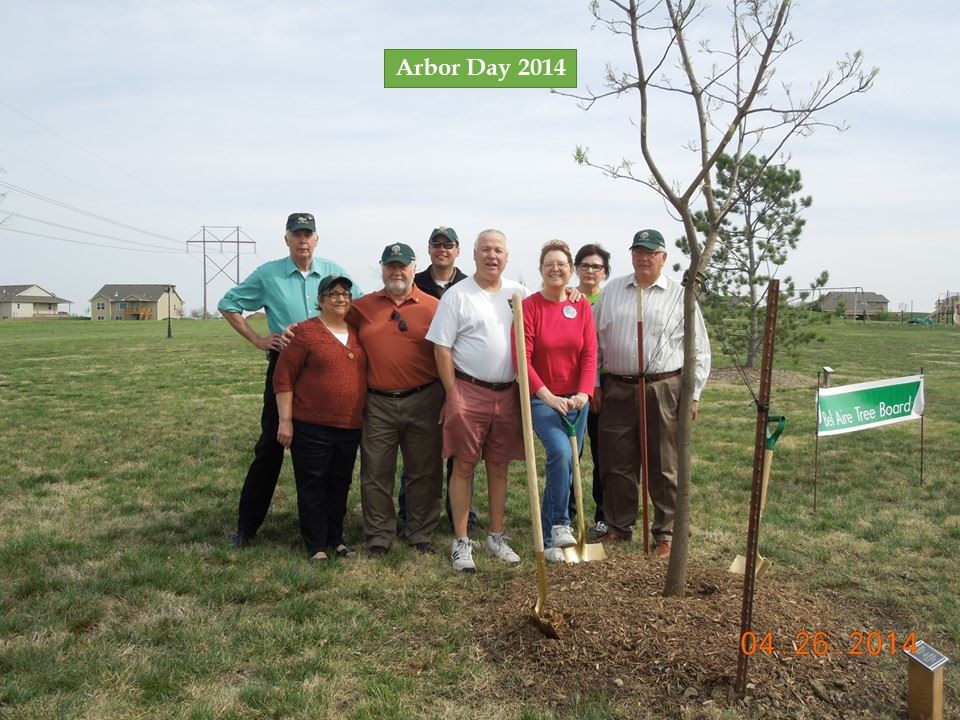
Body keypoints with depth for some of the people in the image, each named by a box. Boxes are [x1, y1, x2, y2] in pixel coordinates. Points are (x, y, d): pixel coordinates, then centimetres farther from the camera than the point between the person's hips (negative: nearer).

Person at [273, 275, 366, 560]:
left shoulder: (357, 333, 11)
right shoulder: (305, 332, -6)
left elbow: (365, 373, 18)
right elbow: (284, 377, -7)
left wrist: (366, 417, 14)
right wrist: (285, 420, -11)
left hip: (350, 427, 5)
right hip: (311, 427, -5)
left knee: (340, 485, 14)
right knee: (313, 485, 4)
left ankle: (336, 539, 28)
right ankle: (317, 546, 15)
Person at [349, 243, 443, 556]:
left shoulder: (433, 307, 1)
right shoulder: (362, 307, 7)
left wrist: (447, 398, -1)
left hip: (422, 401, -1)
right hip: (377, 403, 1)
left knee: (424, 471, 9)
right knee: (375, 473, 7)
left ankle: (421, 534, 24)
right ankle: (378, 537, 22)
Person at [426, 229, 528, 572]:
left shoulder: (518, 293, 9)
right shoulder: (457, 295, -4)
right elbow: (441, 347, -7)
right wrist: (452, 395, -9)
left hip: (508, 393, 4)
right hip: (469, 392, -4)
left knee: (499, 467, 12)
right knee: (464, 467, 1)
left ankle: (497, 536, 25)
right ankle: (461, 542, 12)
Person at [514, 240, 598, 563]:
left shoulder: (582, 305, 3)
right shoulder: (529, 306, -8)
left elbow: (590, 353, -2)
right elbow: (523, 358, -13)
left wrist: (584, 393, -16)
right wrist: (548, 395, -21)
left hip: (575, 400, 4)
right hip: (541, 399, -4)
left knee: (567, 464, 10)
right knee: (561, 453, -27)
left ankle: (548, 538, 26)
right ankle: (559, 524, -10)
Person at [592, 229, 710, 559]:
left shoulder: (680, 295, 2)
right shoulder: (612, 290, 10)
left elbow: (699, 348, 3)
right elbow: (595, 341, 12)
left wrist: (694, 393, -2)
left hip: (663, 390, -2)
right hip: (617, 389, 3)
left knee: (664, 467, 5)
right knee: (617, 464, 9)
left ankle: (665, 534, 17)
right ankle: (618, 527, 24)